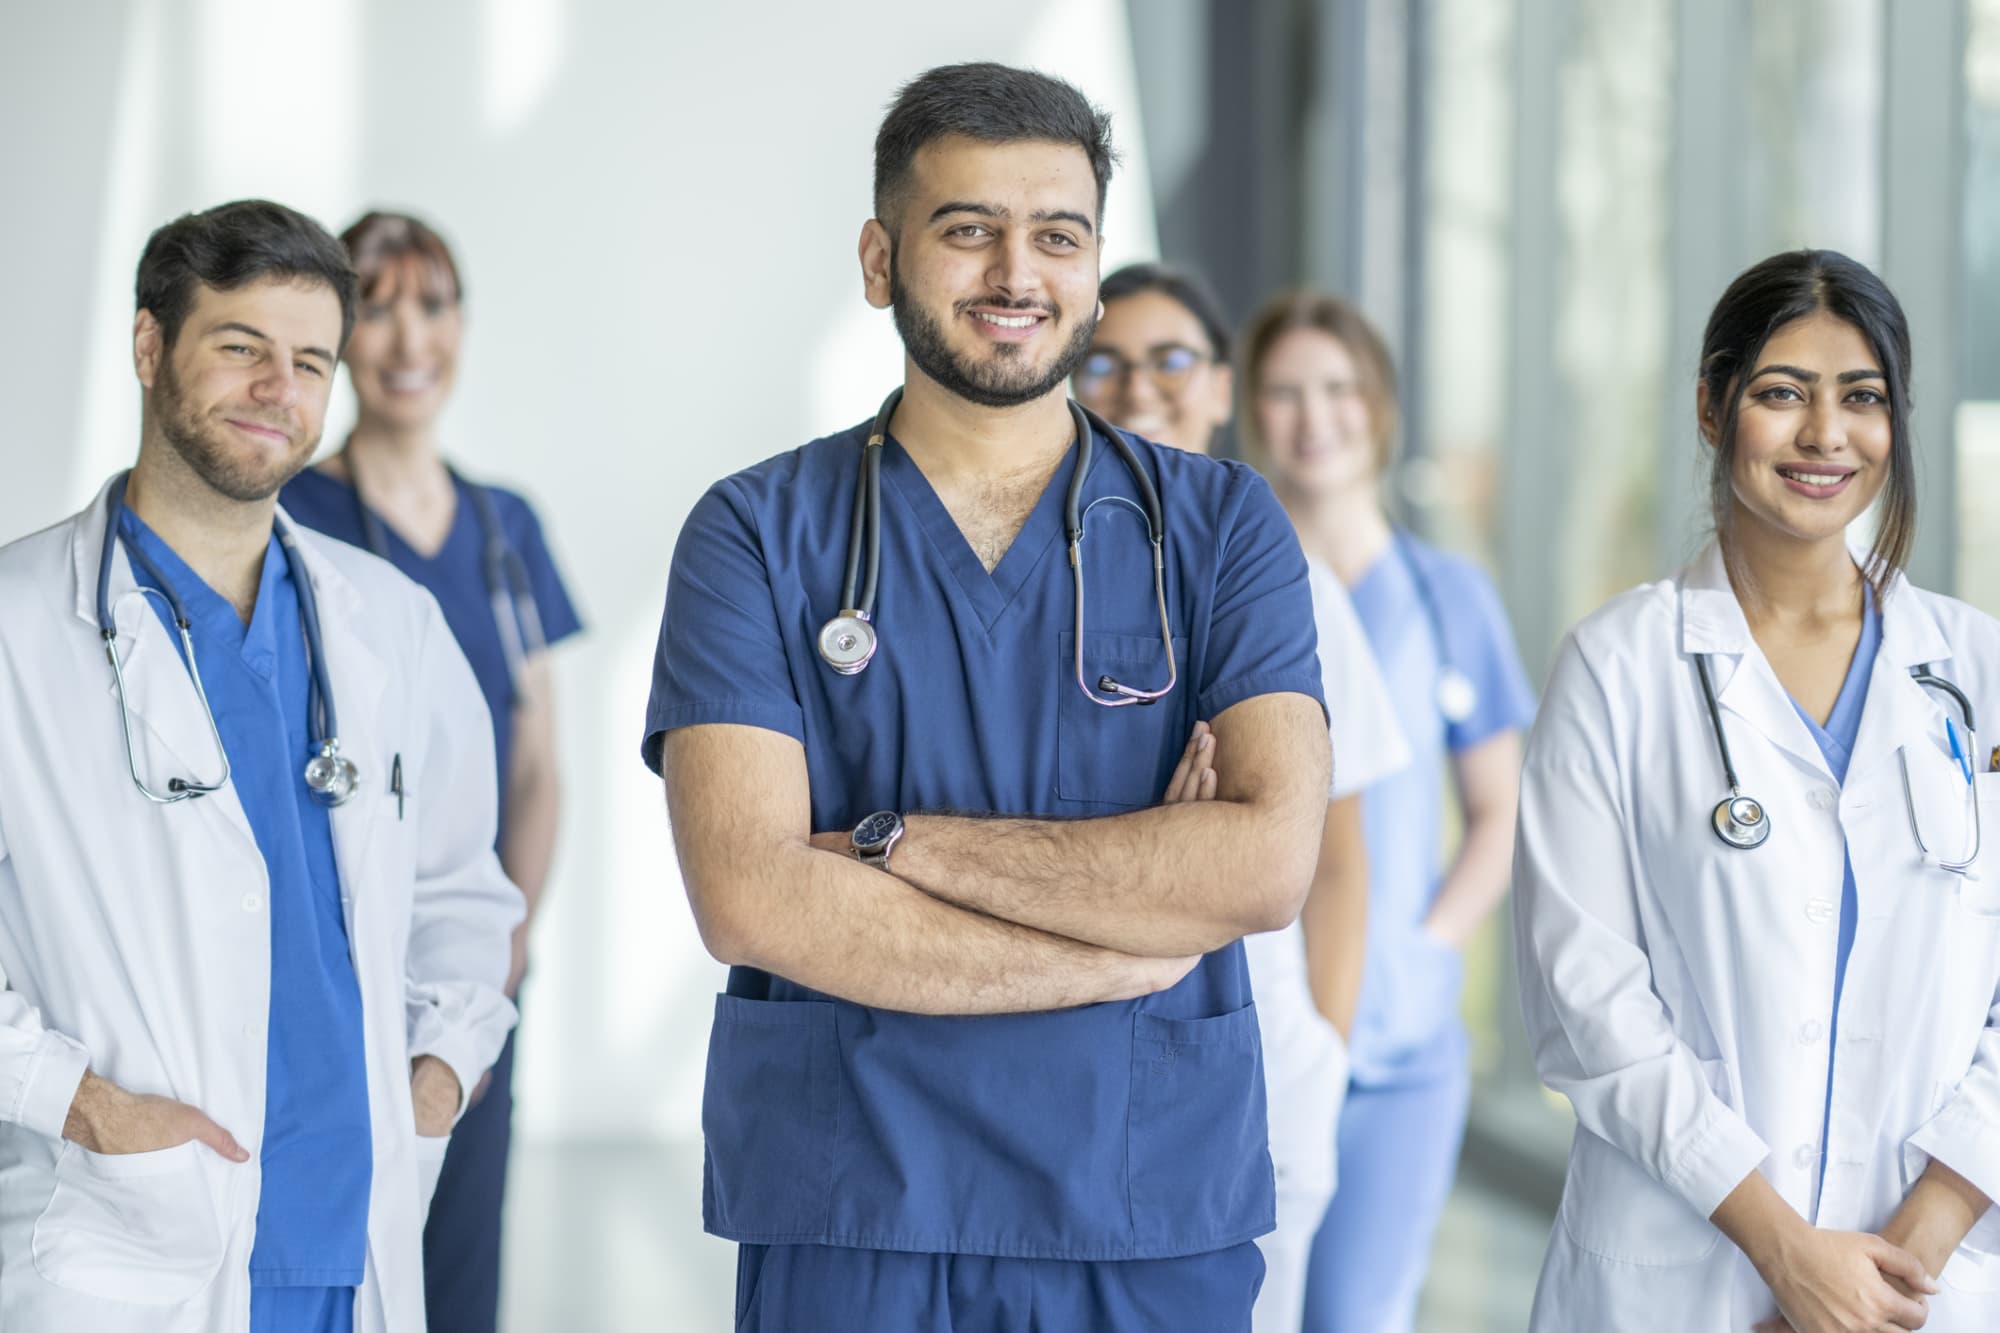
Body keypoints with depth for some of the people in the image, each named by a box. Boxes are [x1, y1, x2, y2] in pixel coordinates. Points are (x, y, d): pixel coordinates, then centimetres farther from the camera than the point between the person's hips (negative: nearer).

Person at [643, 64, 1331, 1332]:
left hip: (1157, 1221, 1)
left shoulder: (1222, 525, 4)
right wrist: (1125, 951, -11)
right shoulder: (758, 534, 2)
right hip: (847, 1219, -1)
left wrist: (899, 842, -12)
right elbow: (752, 896, -11)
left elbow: (1268, 859, -11)